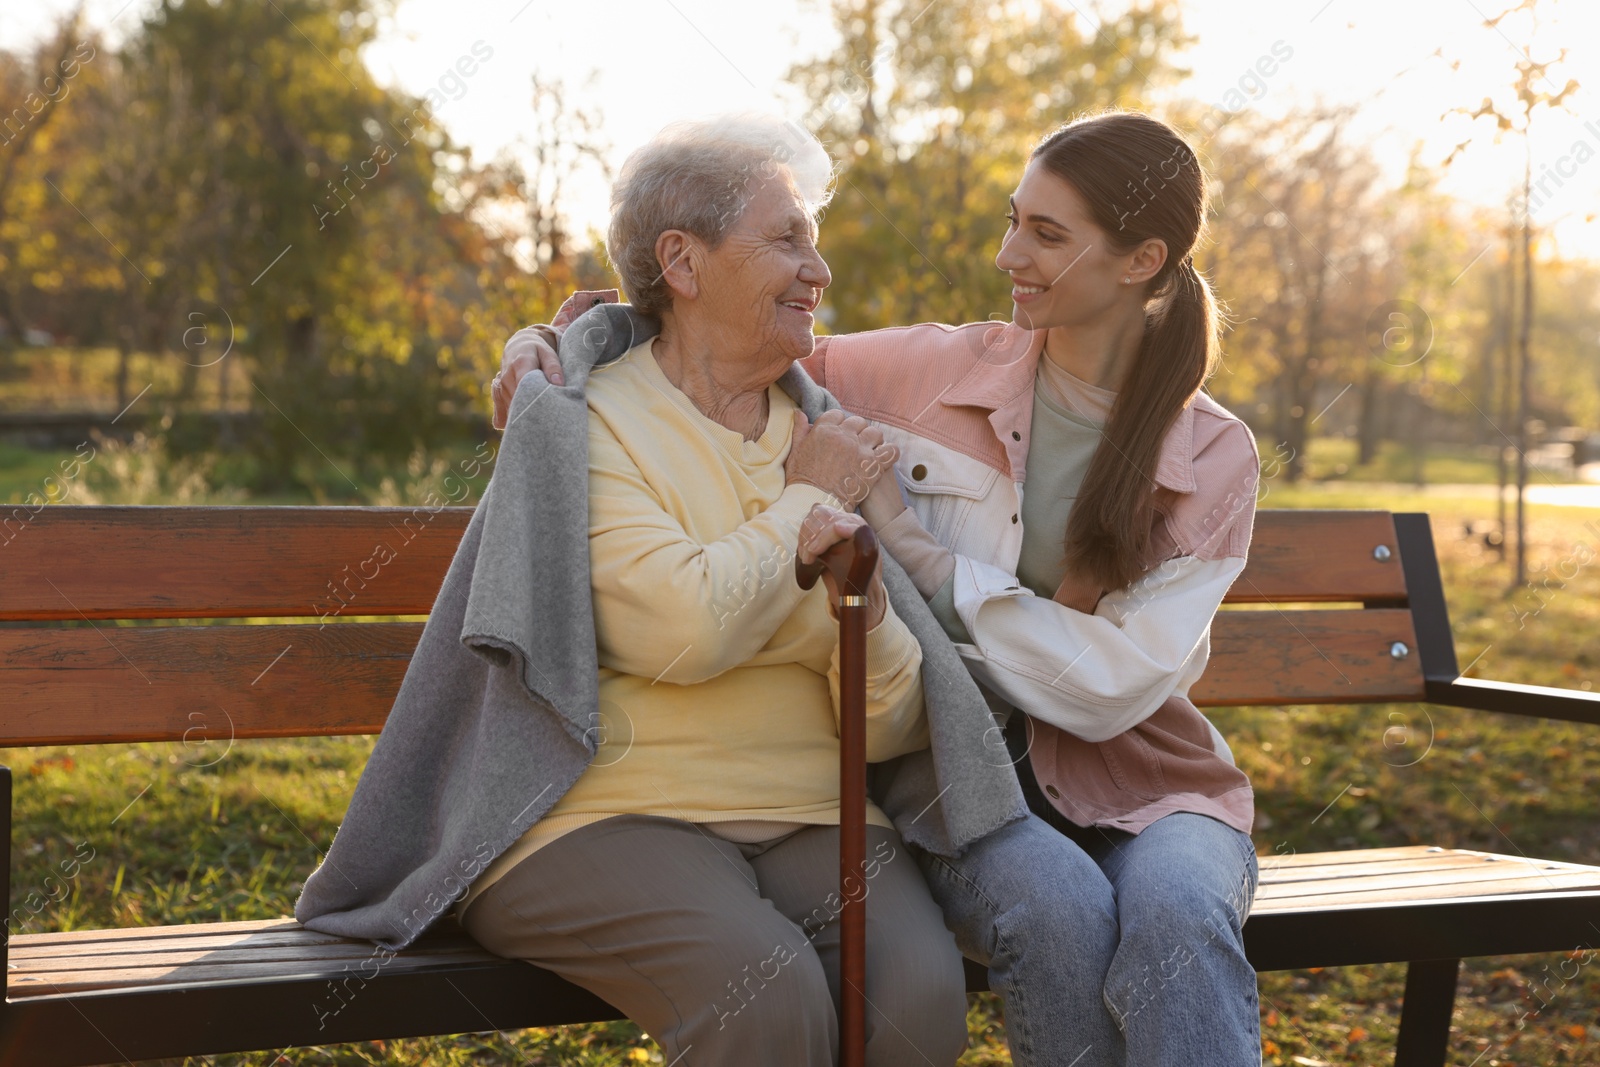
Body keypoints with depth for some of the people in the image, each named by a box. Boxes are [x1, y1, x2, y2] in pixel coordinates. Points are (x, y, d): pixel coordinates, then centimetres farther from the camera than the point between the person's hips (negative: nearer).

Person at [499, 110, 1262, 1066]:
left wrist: (913, 549, -13)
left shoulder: (1215, 459, -1)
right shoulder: (930, 373, 2)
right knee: (1058, 909, -34)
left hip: (1137, 781, 0)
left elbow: (1114, 683, -10)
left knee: (1176, 916, -34)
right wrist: (549, 346, -4)